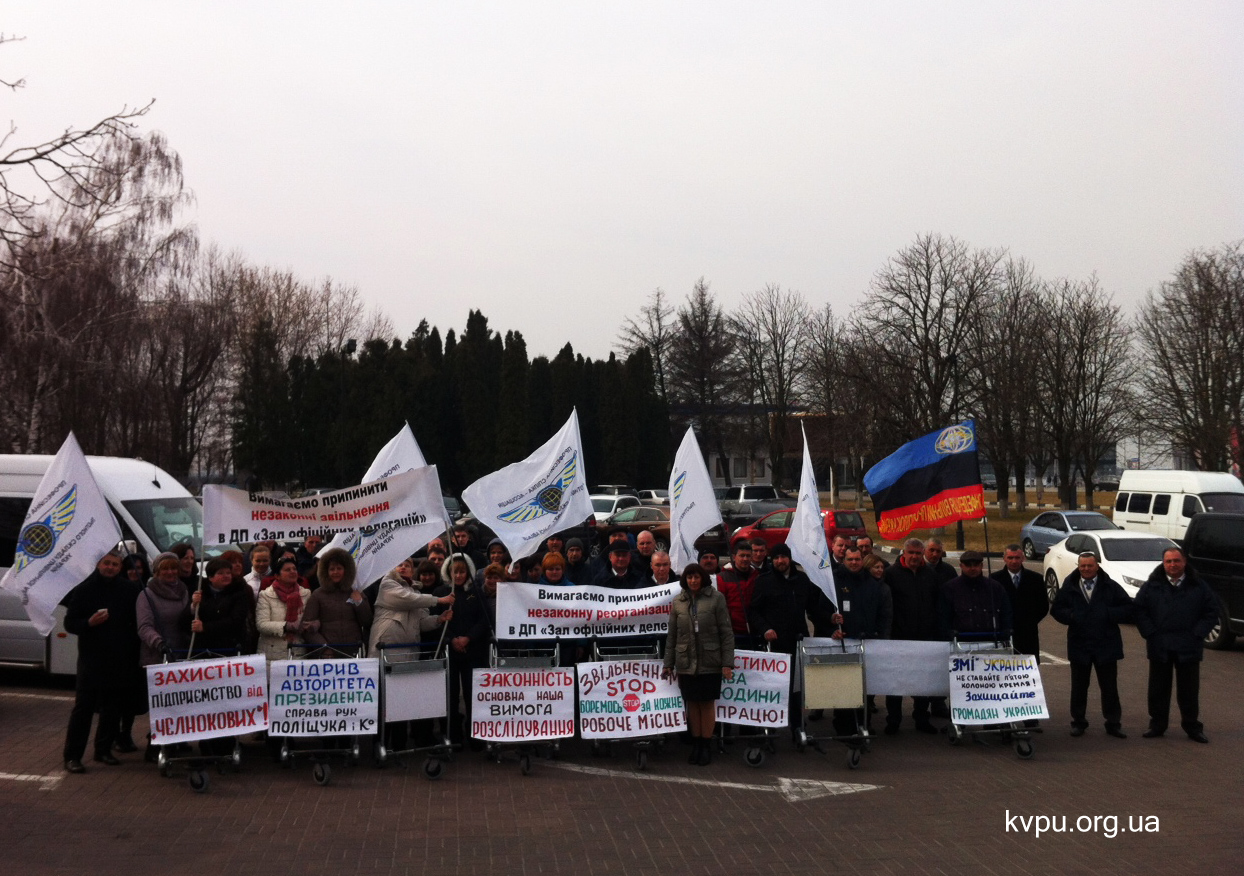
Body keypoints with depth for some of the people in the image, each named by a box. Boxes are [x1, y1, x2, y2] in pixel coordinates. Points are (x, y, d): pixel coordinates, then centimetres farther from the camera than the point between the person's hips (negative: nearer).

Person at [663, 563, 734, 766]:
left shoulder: (716, 598, -2)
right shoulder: (677, 602, 6)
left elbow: (726, 632, -4)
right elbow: (671, 635, 10)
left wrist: (727, 663, -8)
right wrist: (668, 664, 7)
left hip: (710, 663, -2)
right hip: (686, 663, 3)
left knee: (707, 703, 3)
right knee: (692, 704, 7)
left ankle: (706, 746, 13)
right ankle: (696, 745, 18)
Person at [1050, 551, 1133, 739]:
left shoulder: (1110, 587, 0)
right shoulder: (1069, 587, 2)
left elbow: (1128, 608, -1)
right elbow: (1056, 609, 5)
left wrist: (1109, 614, -15)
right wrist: (1071, 616, -13)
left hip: (1106, 645, -1)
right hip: (1079, 644, 1)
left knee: (1109, 687, 5)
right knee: (1079, 687, 10)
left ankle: (1113, 723, 14)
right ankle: (1078, 722, 20)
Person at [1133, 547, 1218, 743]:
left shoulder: (1198, 586, 2)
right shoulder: (1152, 586, 2)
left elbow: (1211, 611, 2)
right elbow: (1140, 611, 2)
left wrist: (1197, 634, -7)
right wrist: (1150, 634, -7)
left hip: (1188, 648, -1)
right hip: (1159, 647, 1)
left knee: (1189, 690, 6)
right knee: (1158, 689, 8)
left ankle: (1192, 727, 16)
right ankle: (1157, 725, 18)